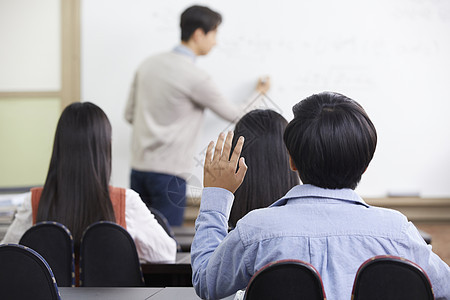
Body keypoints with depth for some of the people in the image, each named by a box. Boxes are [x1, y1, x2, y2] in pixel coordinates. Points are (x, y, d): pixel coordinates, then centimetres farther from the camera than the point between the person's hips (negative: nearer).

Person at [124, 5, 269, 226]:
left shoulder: (148, 64, 9)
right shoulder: (195, 78, -11)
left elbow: (130, 115, 16)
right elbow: (233, 115, 3)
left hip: (138, 166, 7)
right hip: (169, 172, -7)